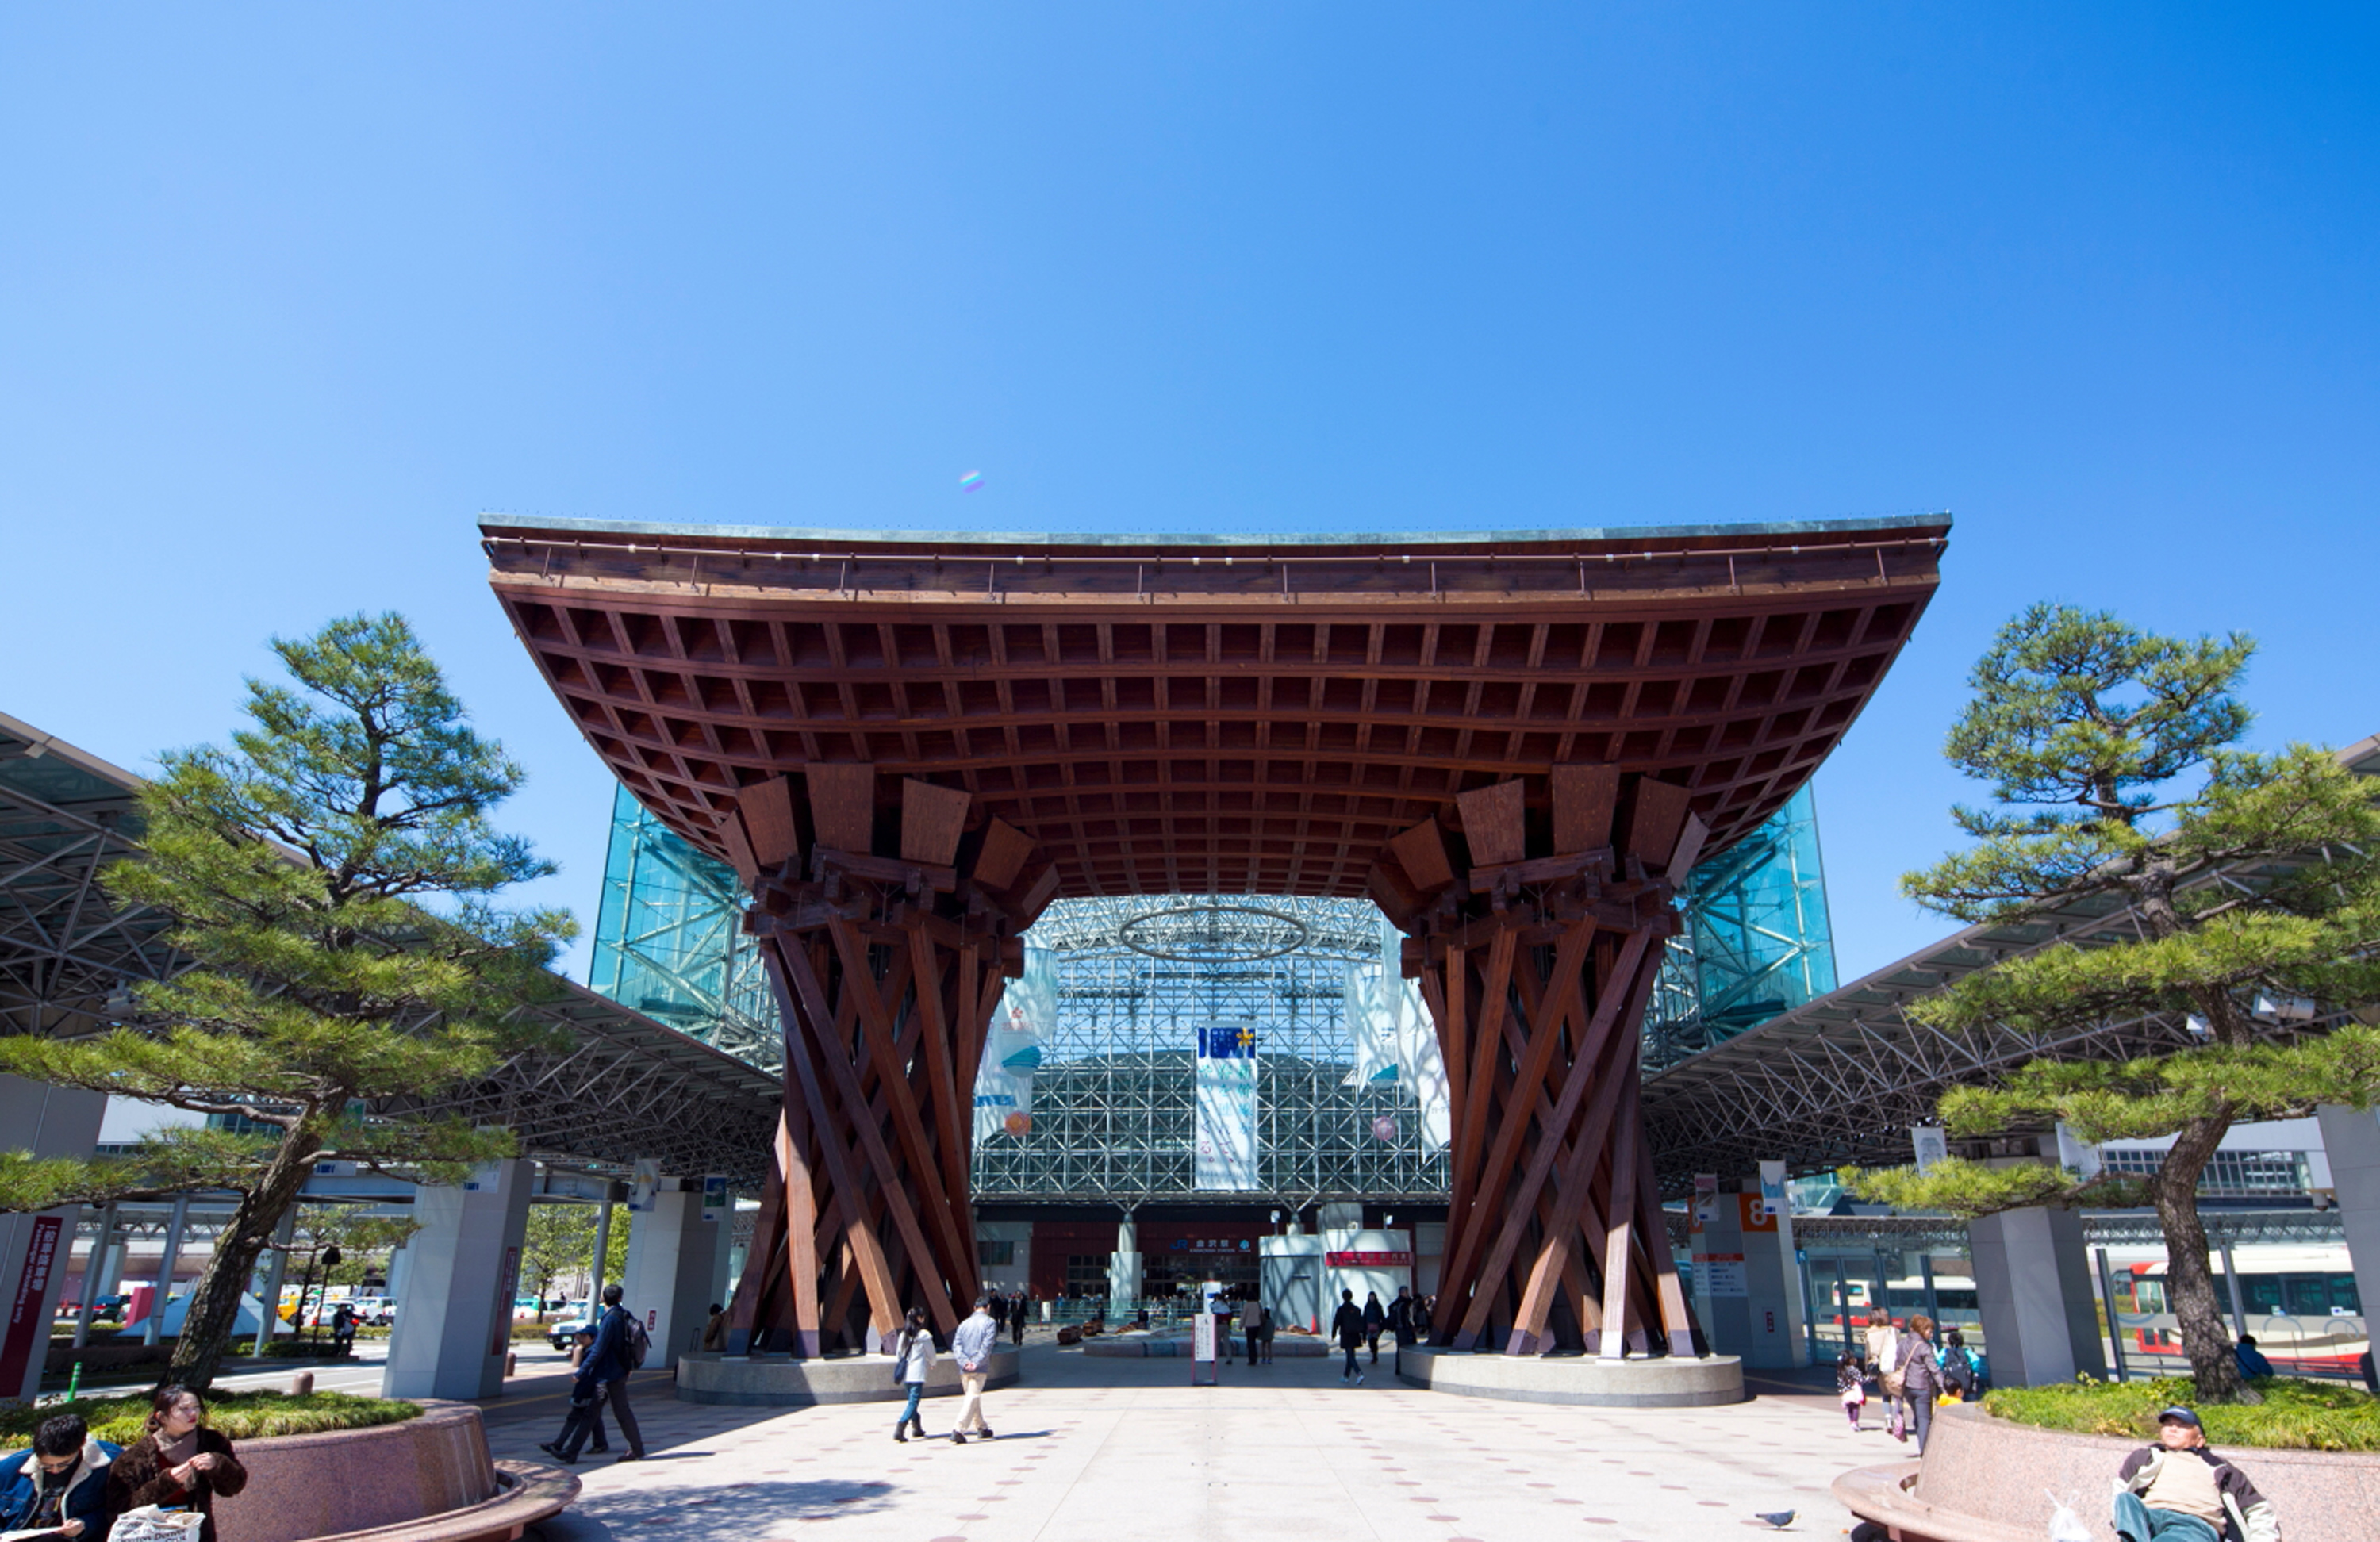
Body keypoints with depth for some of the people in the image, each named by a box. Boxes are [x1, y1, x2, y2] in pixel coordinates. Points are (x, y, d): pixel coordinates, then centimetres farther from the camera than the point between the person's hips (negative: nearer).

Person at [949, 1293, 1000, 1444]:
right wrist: (977, 1363, -13)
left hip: (964, 1369, 6)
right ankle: (958, 1430, -19)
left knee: (972, 1397, 19)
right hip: (980, 1369, -6)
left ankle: (981, 1427, 30)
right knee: (973, 1398, -7)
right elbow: (987, 1345, -13)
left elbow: (956, 1345, 2)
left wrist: (964, 1361, -8)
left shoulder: (964, 1324, 14)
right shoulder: (990, 1323, -1)